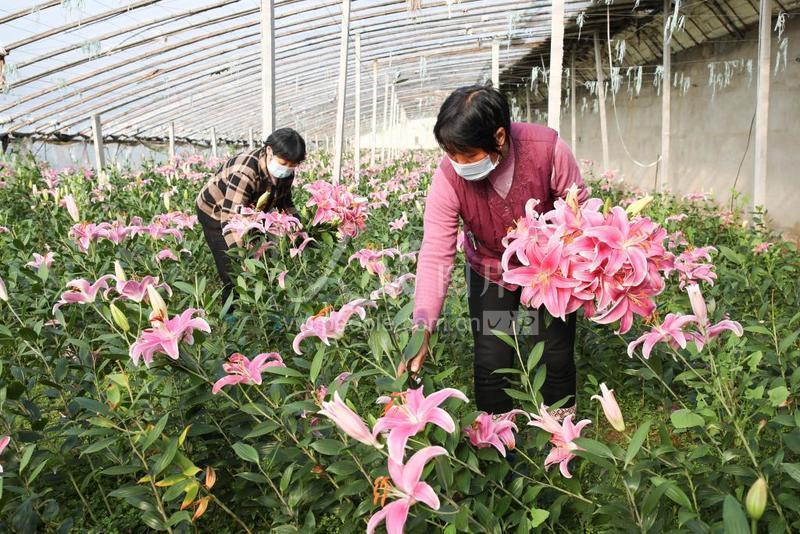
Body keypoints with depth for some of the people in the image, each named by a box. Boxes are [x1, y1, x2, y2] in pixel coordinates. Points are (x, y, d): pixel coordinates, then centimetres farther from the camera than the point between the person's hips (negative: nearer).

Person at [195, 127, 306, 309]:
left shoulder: (285, 173, -17)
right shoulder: (245, 173, -40)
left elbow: (285, 202, 3)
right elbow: (230, 219, -45)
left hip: (249, 214, 7)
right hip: (216, 213, -7)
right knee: (233, 273, -12)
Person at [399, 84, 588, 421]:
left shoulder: (548, 148, -30)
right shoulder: (448, 178, -28)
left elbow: (577, 207, -13)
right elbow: (435, 255, -30)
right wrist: (422, 327, -39)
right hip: (490, 272, 0)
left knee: (556, 358, 6)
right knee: (491, 364, 0)